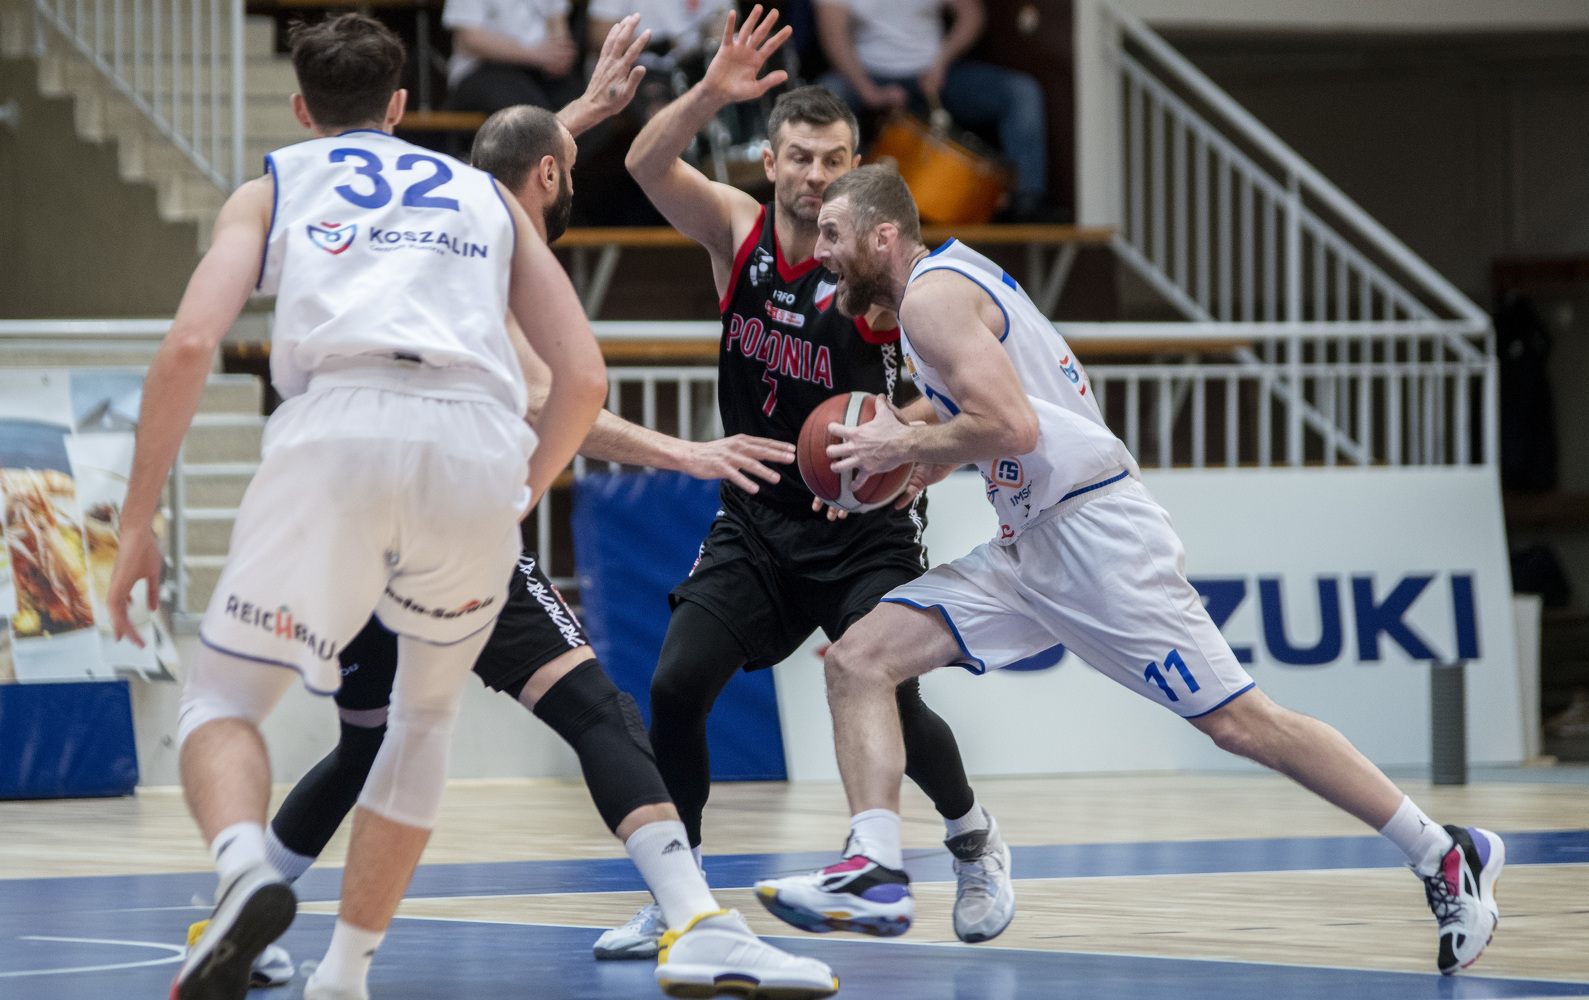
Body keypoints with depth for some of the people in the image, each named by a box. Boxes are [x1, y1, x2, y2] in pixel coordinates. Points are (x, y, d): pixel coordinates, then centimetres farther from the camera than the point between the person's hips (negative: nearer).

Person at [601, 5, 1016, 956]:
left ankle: (978, 842, 17)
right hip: (756, 516, 3)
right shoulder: (737, 228, -5)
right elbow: (647, 163, -21)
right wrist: (712, 93, -38)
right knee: (676, 684, -12)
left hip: (865, 526, -3)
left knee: (889, 702, -14)